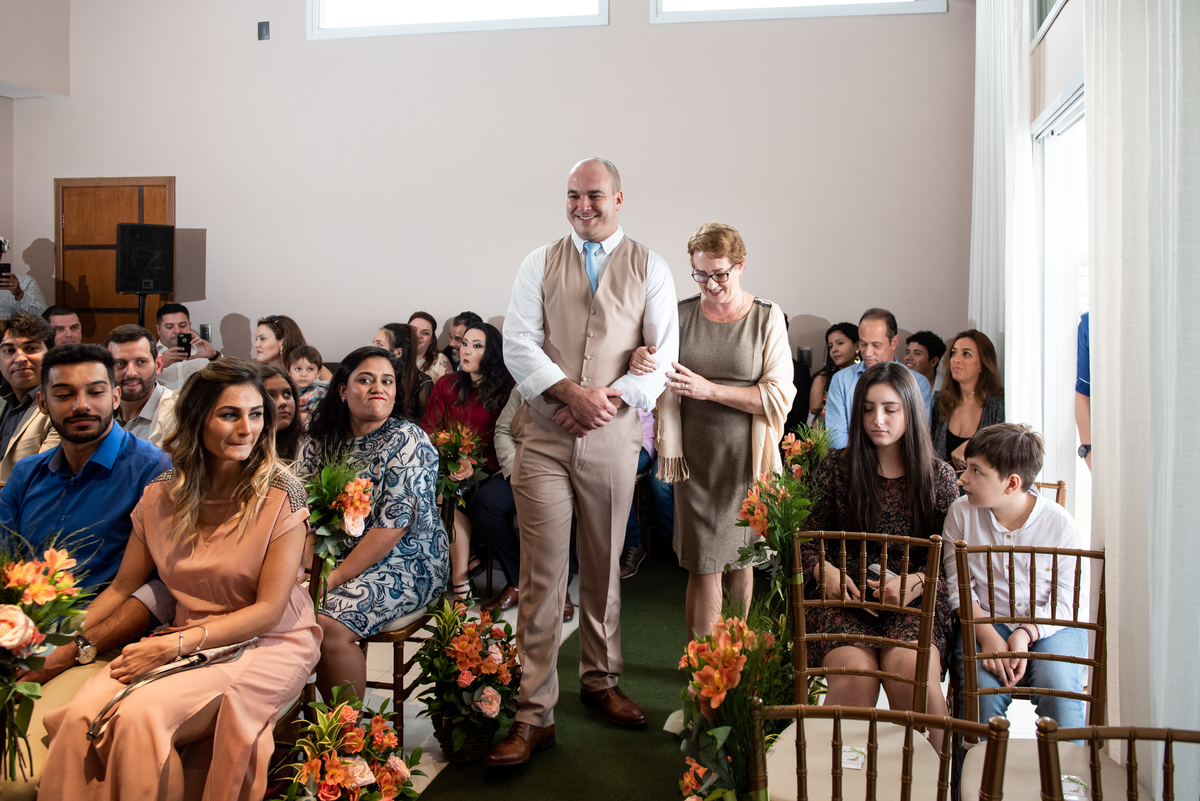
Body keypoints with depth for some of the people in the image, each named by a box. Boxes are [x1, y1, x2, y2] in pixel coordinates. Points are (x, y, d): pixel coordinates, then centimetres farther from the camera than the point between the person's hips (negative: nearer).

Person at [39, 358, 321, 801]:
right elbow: (122, 588, 13)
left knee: (142, 716, -27)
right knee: (82, 715, -22)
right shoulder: (162, 495, 2)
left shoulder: (280, 494, -11)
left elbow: (269, 609, -12)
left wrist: (175, 644, -19)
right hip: (183, 642, 4)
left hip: (266, 644, -4)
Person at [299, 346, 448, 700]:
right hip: (332, 562, 5)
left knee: (328, 625, -27)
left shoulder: (407, 440, -8)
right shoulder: (319, 444, 10)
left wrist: (335, 578, -18)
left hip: (405, 564, -5)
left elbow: (393, 524, -16)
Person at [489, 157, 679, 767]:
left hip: (613, 436, 1)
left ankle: (601, 680, 30)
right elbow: (518, 344, -1)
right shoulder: (540, 264, 9)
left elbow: (662, 356, 2)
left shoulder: (649, 269, 8)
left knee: (604, 567, 12)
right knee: (542, 571, -4)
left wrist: (611, 397, -13)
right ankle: (534, 712, 1)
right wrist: (572, 392, -15)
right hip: (544, 435, 0)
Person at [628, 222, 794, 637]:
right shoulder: (681, 314, 4)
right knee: (705, 565, -2)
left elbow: (779, 396, -8)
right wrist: (639, 359, -14)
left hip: (747, 458, 0)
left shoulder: (767, 318, -1)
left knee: (741, 560, 11)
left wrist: (711, 389, -17)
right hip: (697, 457, 0)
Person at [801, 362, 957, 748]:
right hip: (845, 594, 0)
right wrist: (824, 569, -11)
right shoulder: (837, 467, 8)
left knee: (910, 666, -32)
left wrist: (917, 581, -13)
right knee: (855, 674, -31)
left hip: (915, 599, 0)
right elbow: (806, 538, 11)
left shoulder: (939, 476, 9)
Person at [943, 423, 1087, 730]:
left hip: (1048, 626, 0)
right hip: (985, 622, 0)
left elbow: (1066, 601, -4)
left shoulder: (1060, 523, -6)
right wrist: (989, 637, -18)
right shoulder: (961, 513, -2)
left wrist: (1025, 634, -21)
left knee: (1058, 686, -28)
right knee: (983, 686, -28)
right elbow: (959, 587, -3)